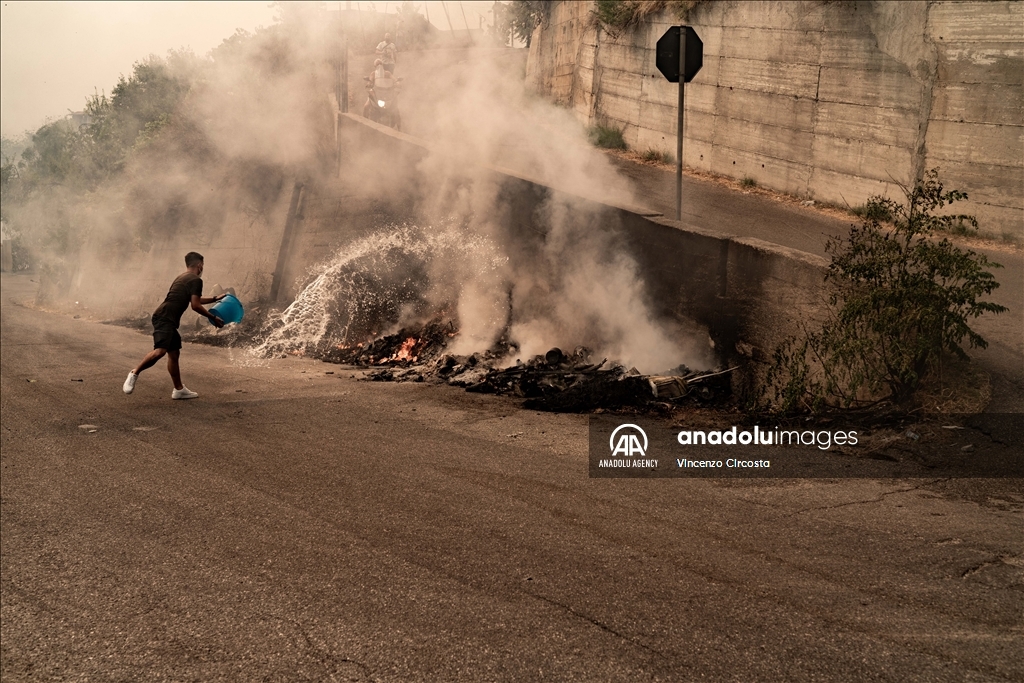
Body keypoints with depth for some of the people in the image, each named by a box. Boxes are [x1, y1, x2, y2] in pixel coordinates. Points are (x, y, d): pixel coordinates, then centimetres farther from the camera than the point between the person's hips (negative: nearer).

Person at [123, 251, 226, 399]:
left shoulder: (183, 278, 25)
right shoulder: (196, 280, -5)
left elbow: (194, 299, 40)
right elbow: (195, 305, -9)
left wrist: (215, 299, 45)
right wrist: (213, 318, 1)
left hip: (168, 320, 11)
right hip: (165, 318, -11)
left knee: (173, 353, 13)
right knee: (160, 351, -24)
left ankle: (179, 390, 18)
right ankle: (135, 373, -15)